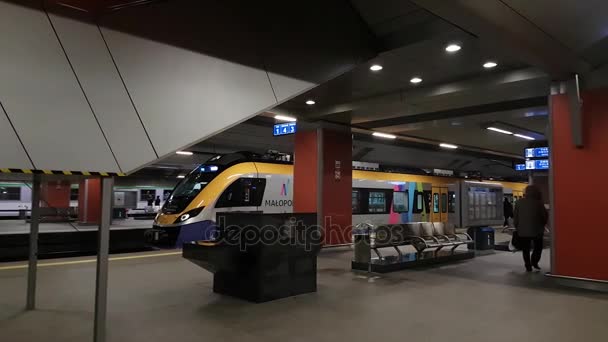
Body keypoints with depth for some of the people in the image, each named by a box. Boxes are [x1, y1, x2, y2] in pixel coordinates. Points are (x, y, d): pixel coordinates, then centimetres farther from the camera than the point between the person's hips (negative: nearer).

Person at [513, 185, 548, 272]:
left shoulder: (519, 202, -1)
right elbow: (545, 216, -4)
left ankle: (528, 266, 6)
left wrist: (517, 227, 12)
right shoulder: (538, 203, -8)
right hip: (536, 230, -2)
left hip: (523, 230, 2)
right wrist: (542, 225, 13)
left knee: (525, 249, 8)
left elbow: (515, 217, 2)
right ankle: (534, 261, 2)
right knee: (538, 247, 15)